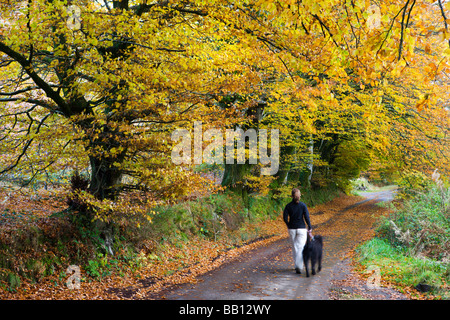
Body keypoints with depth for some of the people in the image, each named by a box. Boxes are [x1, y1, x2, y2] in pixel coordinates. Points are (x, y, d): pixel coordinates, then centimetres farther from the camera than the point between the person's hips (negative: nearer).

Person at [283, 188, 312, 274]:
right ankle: (298, 267, -17)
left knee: (294, 247, 18)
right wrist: (309, 227, 4)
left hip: (292, 229, 2)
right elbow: (307, 217, -11)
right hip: (301, 228, -2)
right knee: (300, 248, -2)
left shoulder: (288, 206, -5)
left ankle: (297, 265, 27)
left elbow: (285, 218, -7)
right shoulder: (303, 205, -9)